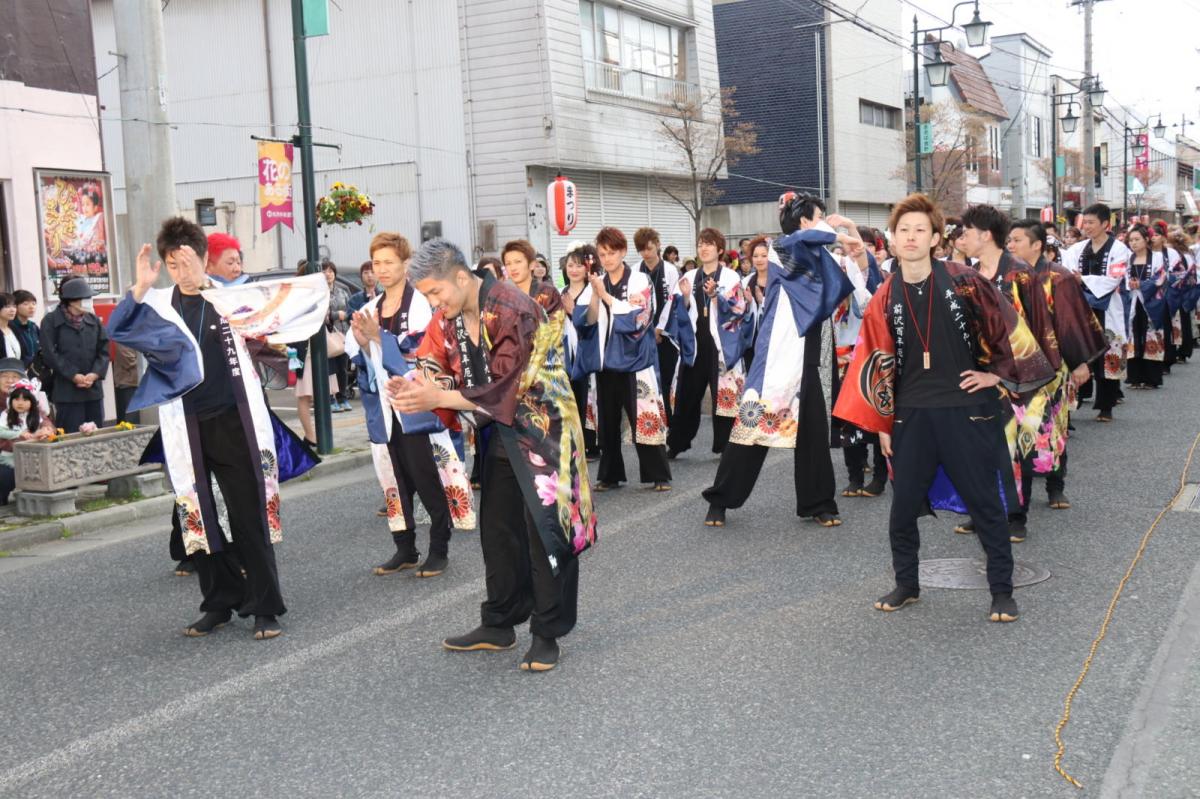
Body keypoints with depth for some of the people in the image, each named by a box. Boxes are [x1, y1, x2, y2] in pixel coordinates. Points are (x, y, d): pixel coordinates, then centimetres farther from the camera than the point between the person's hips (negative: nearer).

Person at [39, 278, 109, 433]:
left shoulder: (94, 320, 10)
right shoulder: (50, 321, -2)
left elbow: (103, 350, 7)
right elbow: (50, 354, -9)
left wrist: (95, 374, -10)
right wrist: (74, 375, -15)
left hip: (94, 388, 4)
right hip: (67, 391, -4)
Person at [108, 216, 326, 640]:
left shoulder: (233, 299, 3)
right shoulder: (158, 306, 7)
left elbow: (310, 288, 7)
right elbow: (117, 330, -12)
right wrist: (139, 288, -21)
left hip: (233, 422, -2)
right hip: (186, 428, 2)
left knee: (249, 517, 0)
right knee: (196, 519, 8)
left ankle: (265, 607, 8)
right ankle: (219, 602, 22)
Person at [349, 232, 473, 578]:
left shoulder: (420, 306, -9)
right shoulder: (369, 309, 11)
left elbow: (421, 356, -18)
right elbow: (359, 358, 12)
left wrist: (378, 337, -21)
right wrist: (362, 343, -9)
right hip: (383, 407, 6)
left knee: (427, 478, 0)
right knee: (394, 479, 11)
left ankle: (439, 549, 12)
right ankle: (405, 548, 21)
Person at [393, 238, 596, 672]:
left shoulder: (512, 310, -24)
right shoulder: (448, 318, 0)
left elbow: (504, 389, -26)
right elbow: (441, 373, 1)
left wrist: (437, 398, -27)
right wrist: (413, 388, -21)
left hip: (541, 429, -8)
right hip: (500, 434, 8)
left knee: (545, 528, -3)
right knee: (496, 527, 13)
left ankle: (547, 633, 8)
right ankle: (499, 624, 27)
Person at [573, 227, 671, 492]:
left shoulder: (640, 280, -4)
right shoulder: (596, 284, 7)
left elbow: (637, 317, -16)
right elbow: (583, 320, -2)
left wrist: (606, 295, -18)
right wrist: (595, 295, -18)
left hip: (633, 359, -4)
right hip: (604, 359, 4)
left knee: (643, 417, -5)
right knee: (608, 419, 8)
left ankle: (659, 475, 1)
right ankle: (610, 474, 17)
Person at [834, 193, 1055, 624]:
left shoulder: (963, 281, -5)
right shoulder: (885, 299, 2)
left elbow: (1007, 326, 4)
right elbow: (879, 364, 7)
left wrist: (998, 373, 3)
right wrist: (882, 423, 7)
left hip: (967, 410, -2)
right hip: (912, 415, 3)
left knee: (986, 504, 5)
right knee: (903, 508, 8)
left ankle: (1002, 590, 18)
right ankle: (906, 584, 27)